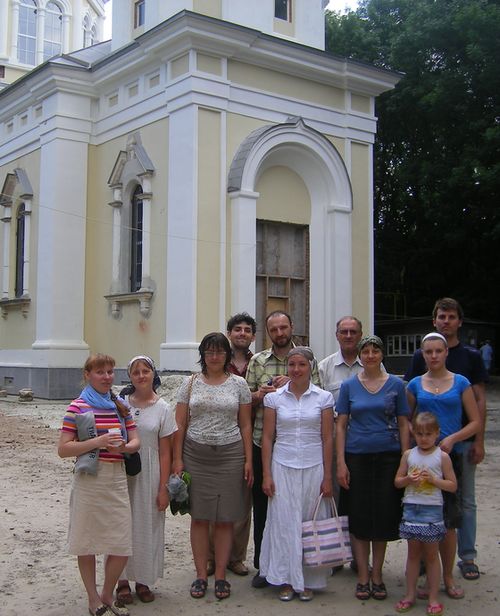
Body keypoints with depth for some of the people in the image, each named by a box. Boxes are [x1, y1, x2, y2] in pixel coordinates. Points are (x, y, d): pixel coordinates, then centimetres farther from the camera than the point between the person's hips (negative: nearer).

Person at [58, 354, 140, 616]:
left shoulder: (120, 406, 9)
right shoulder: (78, 407, -4)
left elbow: (135, 442, 10)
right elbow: (63, 449, -8)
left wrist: (122, 447, -12)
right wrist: (98, 441, -19)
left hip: (117, 479, 4)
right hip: (88, 480, -4)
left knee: (122, 546, 3)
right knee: (87, 543, 7)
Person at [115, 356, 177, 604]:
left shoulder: (163, 409, -2)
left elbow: (165, 452, -2)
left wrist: (163, 488, -5)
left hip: (148, 475, 0)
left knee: (147, 526, 7)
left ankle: (143, 581, 22)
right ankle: (123, 580, 19)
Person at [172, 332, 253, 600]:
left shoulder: (239, 384, 5)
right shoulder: (190, 383, 6)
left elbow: (245, 425, 6)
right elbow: (180, 424, 5)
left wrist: (248, 460, 0)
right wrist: (177, 459, -1)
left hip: (229, 455, 0)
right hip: (195, 455, 1)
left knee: (224, 518, 3)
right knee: (199, 517, 4)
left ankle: (221, 575, 15)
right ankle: (201, 575, 15)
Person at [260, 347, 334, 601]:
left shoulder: (323, 397, 1)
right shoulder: (274, 397, 2)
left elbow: (327, 438, 2)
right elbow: (267, 437, 3)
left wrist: (327, 477, -1)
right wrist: (266, 475, -2)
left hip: (313, 468, 0)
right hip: (282, 467, 0)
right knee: (284, 523, 1)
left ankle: (308, 580, 17)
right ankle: (286, 580, 14)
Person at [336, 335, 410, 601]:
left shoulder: (395, 385, 3)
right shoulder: (349, 385, 3)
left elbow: (403, 424, 5)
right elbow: (340, 426, 3)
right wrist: (340, 462, -4)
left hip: (388, 457, 0)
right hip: (357, 457, 0)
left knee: (383, 517, 5)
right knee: (359, 517, 4)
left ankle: (377, 576, 19)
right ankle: (362, 577, 15)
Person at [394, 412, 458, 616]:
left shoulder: (442, 457, -4)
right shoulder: (408, 455, 3)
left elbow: (452, 485, -3)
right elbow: (397, 481, 8)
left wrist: (433, 479, -16)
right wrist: (408, 479, -12)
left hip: (432, 510, -2)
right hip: (411, 509, 2)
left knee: (431, 555, 7)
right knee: (413, 553, 12)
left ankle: (433, 598, 17)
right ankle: (410, 595, 21)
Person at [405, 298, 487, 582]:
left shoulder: (471, 356, 2)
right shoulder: (421, 356, 3)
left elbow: (480, 401, 0)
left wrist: (479, 441, -6)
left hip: (463, 439, 0)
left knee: (466, 500, 9)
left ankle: (467, 557, 20)